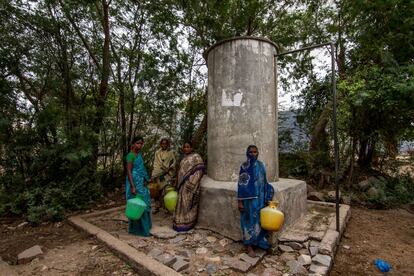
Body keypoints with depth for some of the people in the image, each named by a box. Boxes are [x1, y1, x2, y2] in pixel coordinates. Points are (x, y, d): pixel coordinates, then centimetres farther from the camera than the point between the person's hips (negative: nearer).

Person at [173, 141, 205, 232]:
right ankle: (181, 221, 26)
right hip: (183, 185, 8)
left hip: (190, 184, -7)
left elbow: (199, 171, -16)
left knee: (187, 203, -1)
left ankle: (186, 223, 11)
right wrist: (178, 183, 16)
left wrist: (190, 184, -21)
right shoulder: (184, 158, 15)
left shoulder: (196, 157, -9)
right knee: (182, 203, 14)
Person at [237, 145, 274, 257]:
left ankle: (259, 241, 35)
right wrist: (240, 201, -14)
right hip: (249, 199, -5)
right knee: (250, 220, 6)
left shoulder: (261, 165, 4)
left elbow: (264, 182, 11)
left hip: (260, 198, 5)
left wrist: (267, 198, 11)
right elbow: (241, 185, -12)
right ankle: (249, 246, 20)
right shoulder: (244, 166, -12)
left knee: (260, 219, 16)